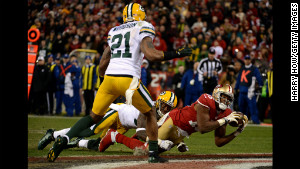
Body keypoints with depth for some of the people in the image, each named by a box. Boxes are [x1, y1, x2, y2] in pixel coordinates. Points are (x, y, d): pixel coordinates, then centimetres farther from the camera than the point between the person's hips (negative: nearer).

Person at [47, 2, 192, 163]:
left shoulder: (114, 31, 22)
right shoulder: (143, 28, 6)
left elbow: (102, 66, 21)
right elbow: (151, 55, -10)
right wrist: (176, 54, -1)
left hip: (109, 77, 5)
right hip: (129, 79, -4)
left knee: (94, 116, 15)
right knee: (151, 113, 17)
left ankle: (64, 139, -4)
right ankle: (153, 154, 14)